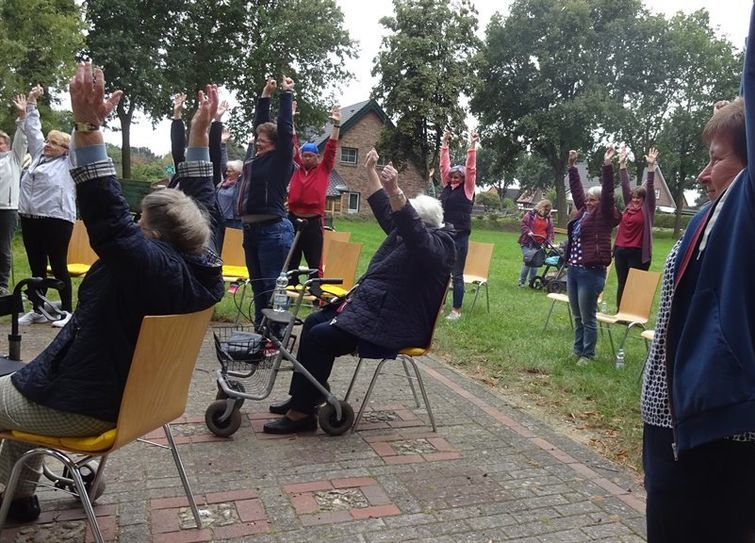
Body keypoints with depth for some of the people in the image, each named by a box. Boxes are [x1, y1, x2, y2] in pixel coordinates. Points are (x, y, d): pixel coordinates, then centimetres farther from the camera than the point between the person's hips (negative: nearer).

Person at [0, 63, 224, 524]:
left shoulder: (147, 265, -32)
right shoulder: (204, 266, -9)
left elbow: (107, 213, -39)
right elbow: (198, 203, 1)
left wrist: (88, 126, -40)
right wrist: (199, 133, 1)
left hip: (82, 407, -9)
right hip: (135, 395, 9)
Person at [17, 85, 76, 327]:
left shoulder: (68, 163, 1)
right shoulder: (39, 155, 17)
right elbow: (33, 129, 23)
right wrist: (31, 102, 24)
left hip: (57, 220, -6)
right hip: (30, 219, 6)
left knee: (58, 267, -1)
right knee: (37, 268, 11)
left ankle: (67, 311, 7)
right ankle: (38, 310, 19)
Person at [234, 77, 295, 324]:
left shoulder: (281, 160, -5)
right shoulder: (254, 155, 13)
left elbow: (285, 128, -10)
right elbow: (260, 125, 22)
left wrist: (286, 94, -2)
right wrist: (265, 95, 22)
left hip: (274, 231, -8)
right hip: (251, 230, 8)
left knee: (273, 289, -5)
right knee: (258, 288, 13)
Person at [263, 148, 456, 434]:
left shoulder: (436, 247, -16)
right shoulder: (403, 234, 12)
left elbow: (411, 226, -36)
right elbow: (383, 209, 21)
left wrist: (395, 191, -50)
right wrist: (371, 171, 22)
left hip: (394, 324, -10)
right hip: (373, 308, 11)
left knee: (320, 337, -19)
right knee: (313, 322, 5)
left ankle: (302, 413, -8)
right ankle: (303, 395, 11)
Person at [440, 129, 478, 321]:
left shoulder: (467, 189, 0)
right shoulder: (447, 186, 11)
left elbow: (471, 168, -8)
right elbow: (444, 165, 13)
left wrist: (472, 145, -11)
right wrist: (445, 143, 11)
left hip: (459, 236, -5)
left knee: (456, 275, 1)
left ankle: (456, 310, 7)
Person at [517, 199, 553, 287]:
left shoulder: (548, 219, 13)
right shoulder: (531, 214, -1)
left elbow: (550, 231, 13)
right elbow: (523, 224, -2)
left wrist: (550, 242, -1)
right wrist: (528, 232, -18)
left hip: (539, 244, 4)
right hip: (528, 243, -4)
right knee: (527, 262, -10)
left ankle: (531, 281, 15)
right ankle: (521, 281, 2)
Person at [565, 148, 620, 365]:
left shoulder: (604, 216, -5)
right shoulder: (583, 211, 13)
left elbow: (608, 193, -17)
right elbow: (576, 189, 20)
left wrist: (607, 166, -23)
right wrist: (572, 166, 21)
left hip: (591, 273, -8)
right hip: (573, 270, 8)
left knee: (588, 318, 1)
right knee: (577, 317, 17)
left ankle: (587, 354, 12)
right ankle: (578, 350, 28)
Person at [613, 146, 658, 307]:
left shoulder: (647, 210, 1)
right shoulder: (629, 206, 11)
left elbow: (650, 188, -7)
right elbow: (625, 185, 11)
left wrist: (651, 166, -15)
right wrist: (622, 164, 10)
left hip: (638, 253, -5)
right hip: (621, 251, 5)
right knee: (622, 284, 10)